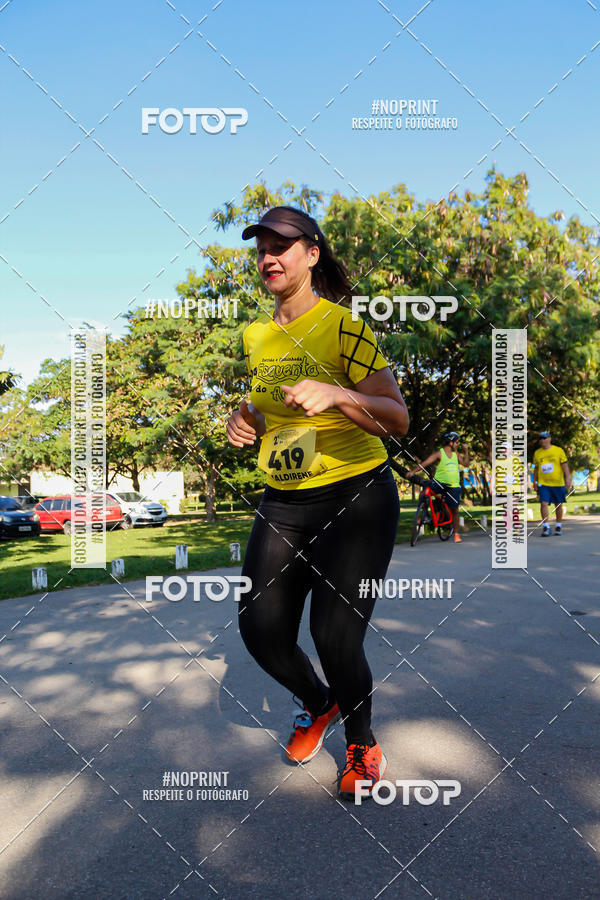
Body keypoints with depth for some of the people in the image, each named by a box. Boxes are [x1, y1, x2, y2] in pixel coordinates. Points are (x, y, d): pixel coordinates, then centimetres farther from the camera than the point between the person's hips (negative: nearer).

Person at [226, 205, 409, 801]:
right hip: (282, 503, 6)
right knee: (261, 632, 3)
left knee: (335, 639, -10)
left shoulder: (343, 327, -11)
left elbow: (398, 420, -16)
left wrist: (335, 394, -32)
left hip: (357, 497, -6)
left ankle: (363, 746, 23)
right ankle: (318, 704, 37)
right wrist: (245, 419, 1)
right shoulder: (255, 337, 9)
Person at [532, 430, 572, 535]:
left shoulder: (558, 450, 0)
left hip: (557, 483, -1)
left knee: (558, 505, 8)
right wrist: (534, 482, 14)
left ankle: (558, 526, 23)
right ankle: (546, 527, -7)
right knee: (543, 503, -11)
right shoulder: (537, 453, 7)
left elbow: (565, 465, -1)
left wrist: (568, 478, -10)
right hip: (543, 483, 1)